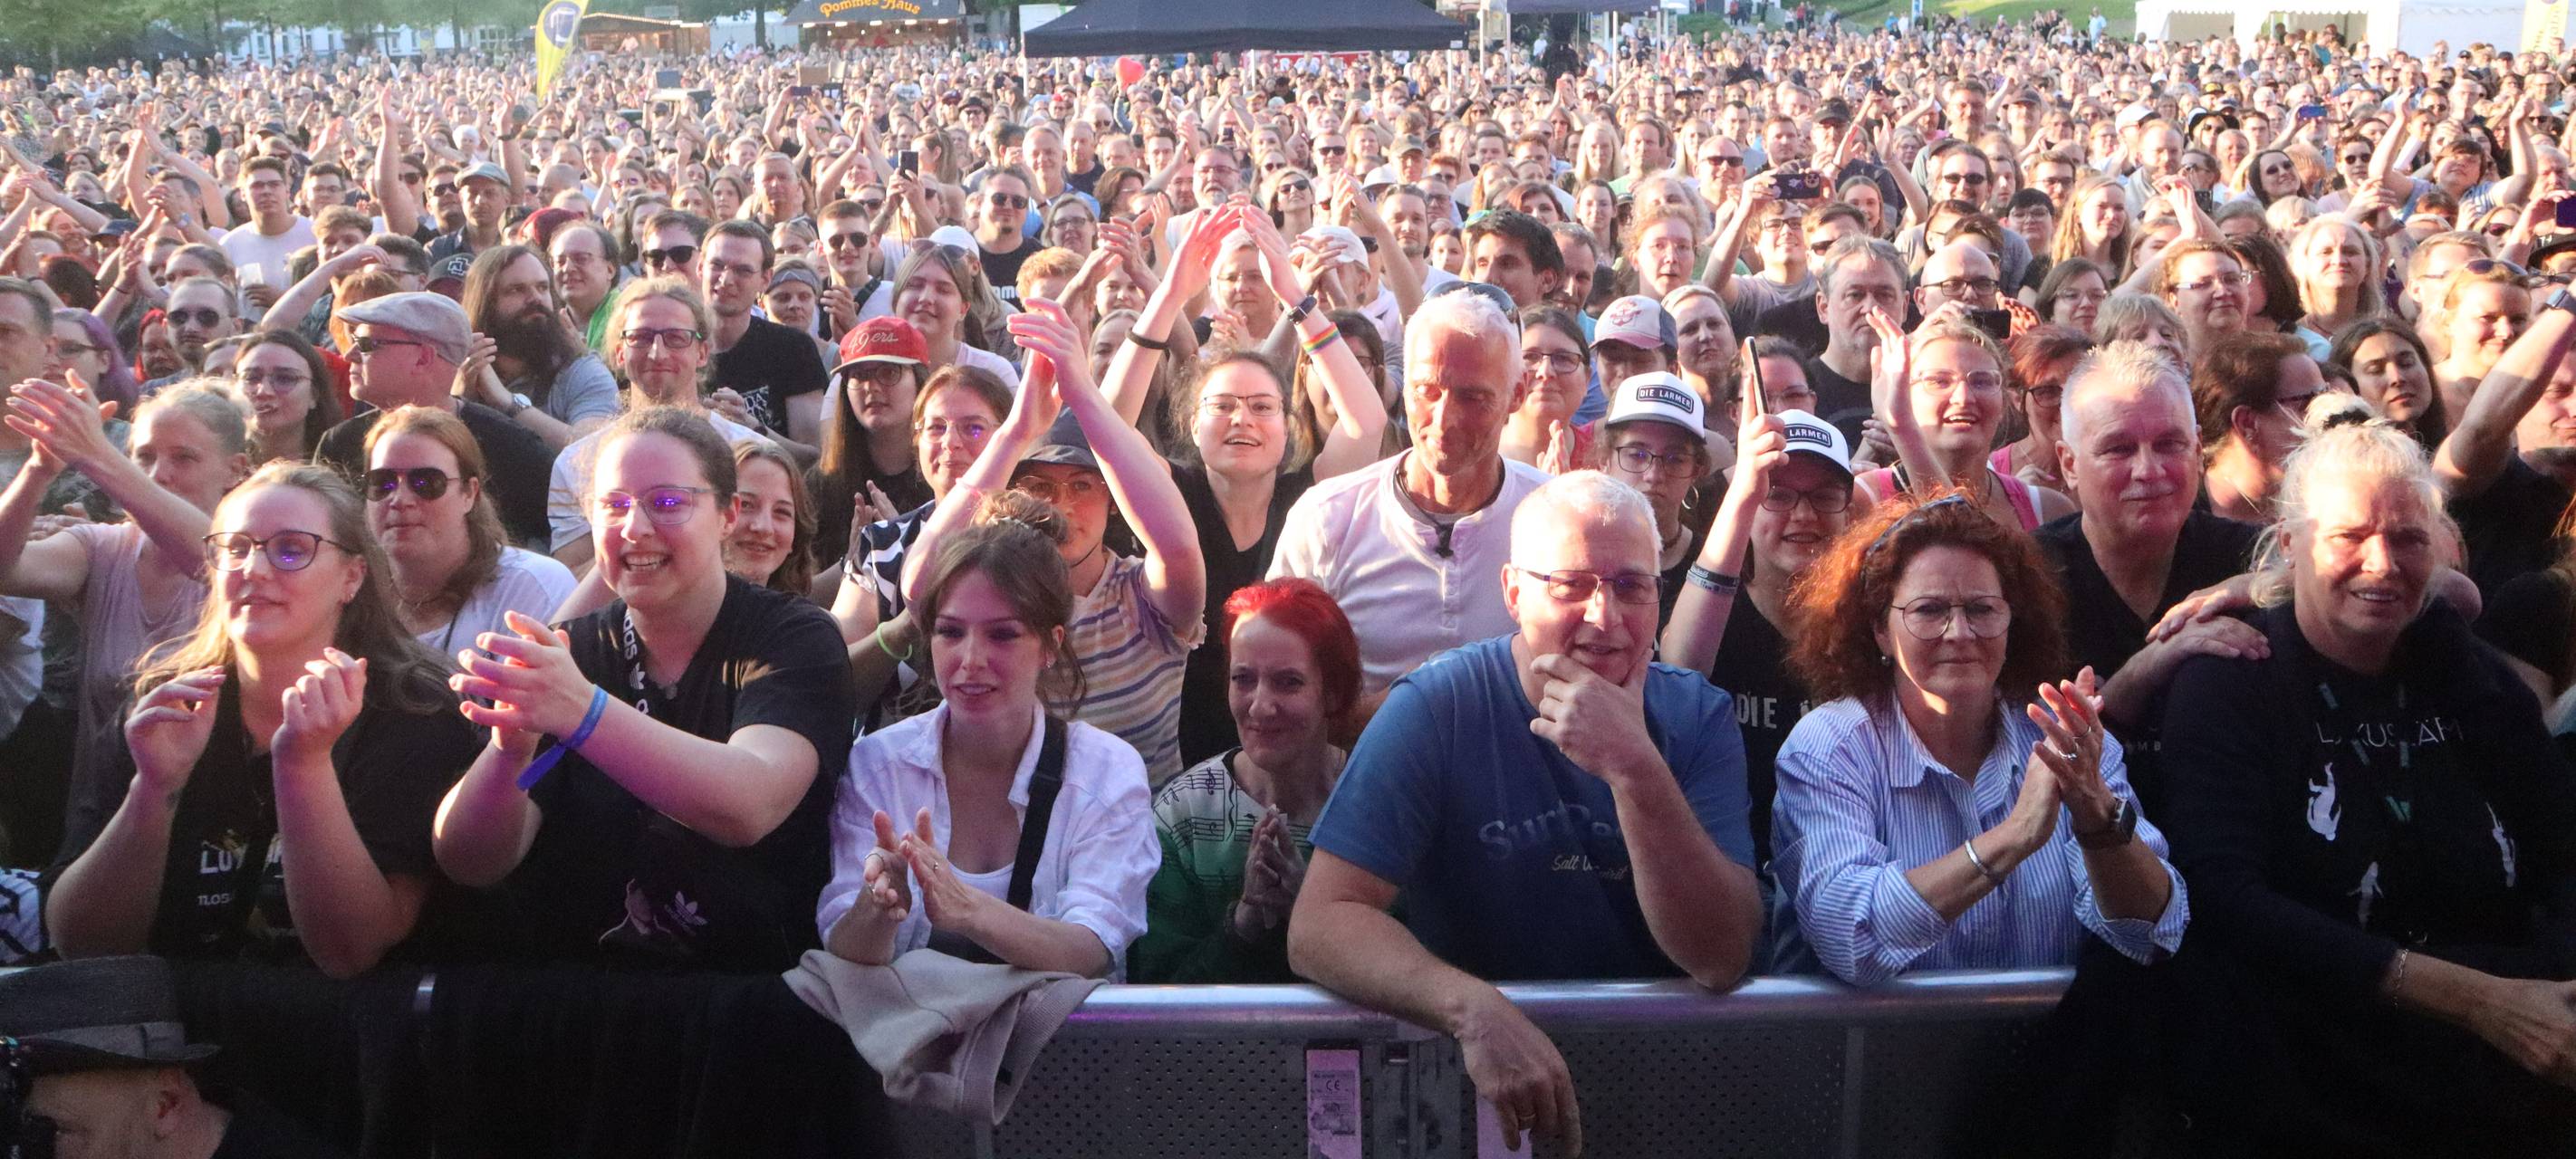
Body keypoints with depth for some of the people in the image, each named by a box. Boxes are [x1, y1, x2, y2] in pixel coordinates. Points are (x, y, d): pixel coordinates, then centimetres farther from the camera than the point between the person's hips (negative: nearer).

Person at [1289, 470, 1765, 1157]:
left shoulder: (1697, 719, -2)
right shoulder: (1436, 709, -8)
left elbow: (1720, 961, -13)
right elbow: (1320, 924, -16)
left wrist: (1636, 769, -25)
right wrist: (1475, 1010, -32)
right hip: (1474, 1076, -1)